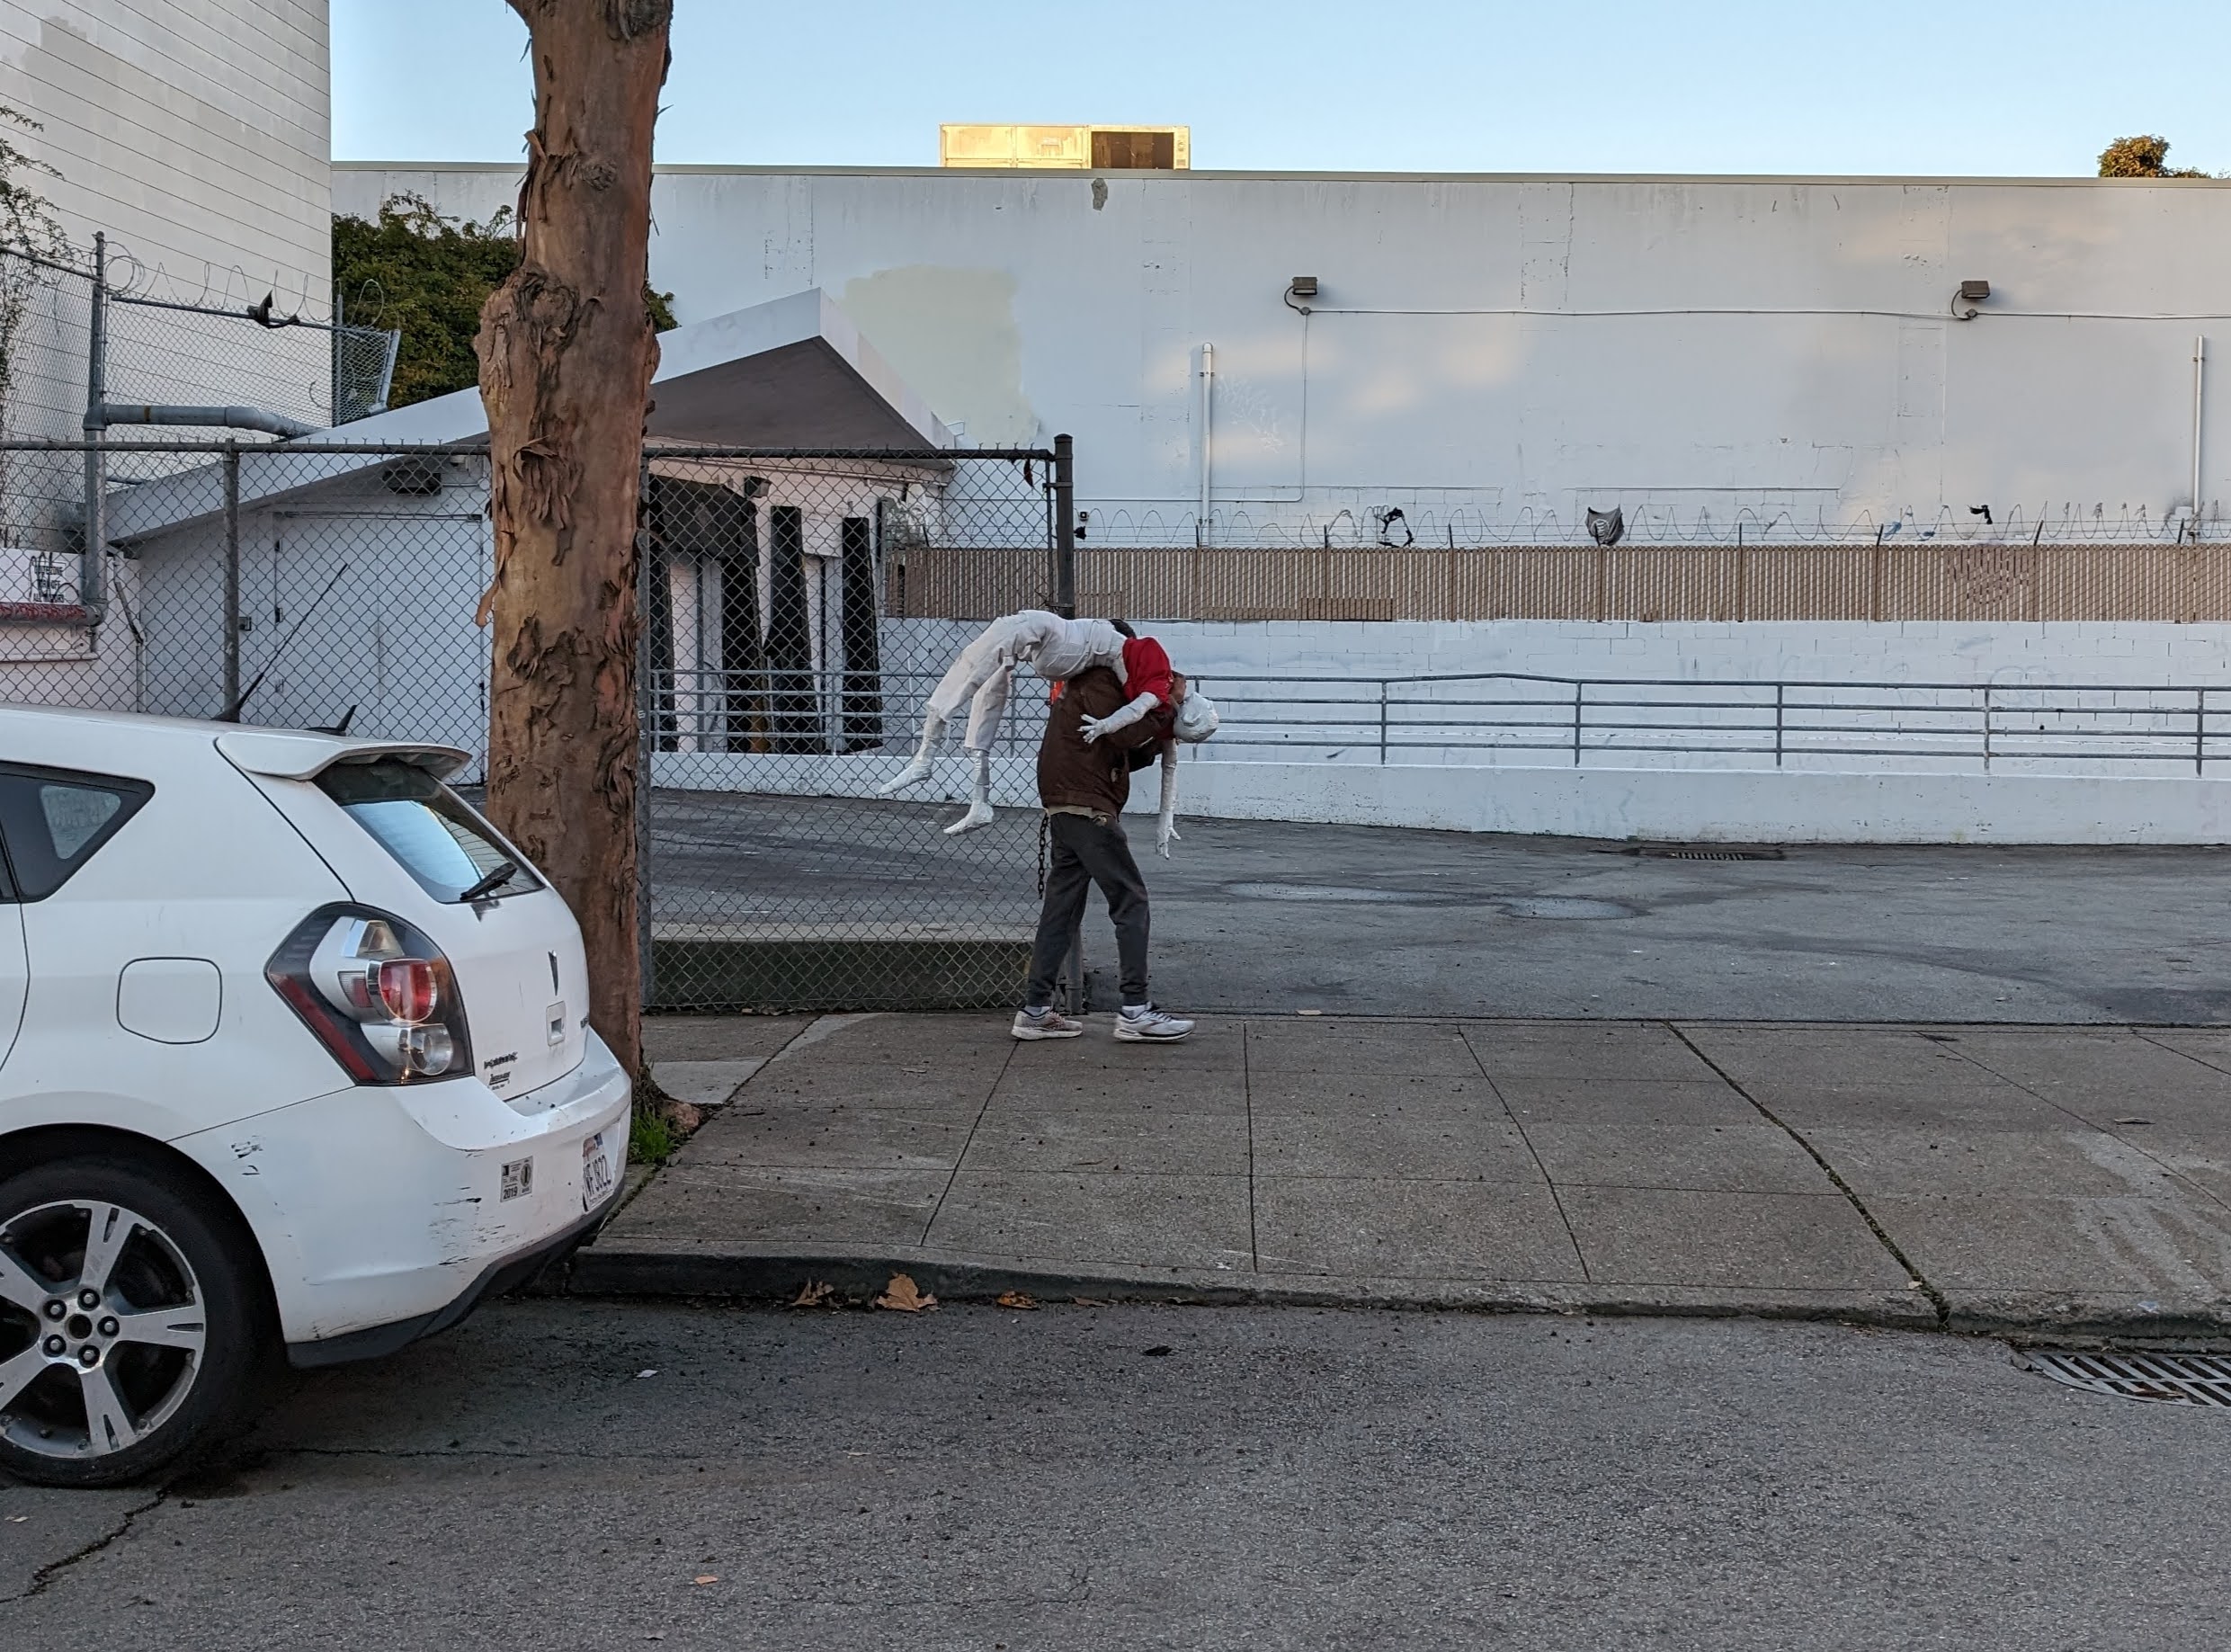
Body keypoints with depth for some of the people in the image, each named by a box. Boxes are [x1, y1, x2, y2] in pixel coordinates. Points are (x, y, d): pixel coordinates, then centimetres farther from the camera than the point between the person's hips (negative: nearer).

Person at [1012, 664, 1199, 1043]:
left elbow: (1121, 758, 22)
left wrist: (1160, 741, 9)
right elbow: (1124, 735, -17)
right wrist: (1171, 704, -6)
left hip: (1065, 812, 10)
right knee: (1131, 900, -7)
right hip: (1088, 809, -10)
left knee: (1061, 909, 10)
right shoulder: (1098, 681, -6)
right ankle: (1135, 1011, -8)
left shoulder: (1087, 682, 25)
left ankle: (1035, 1010, 10)